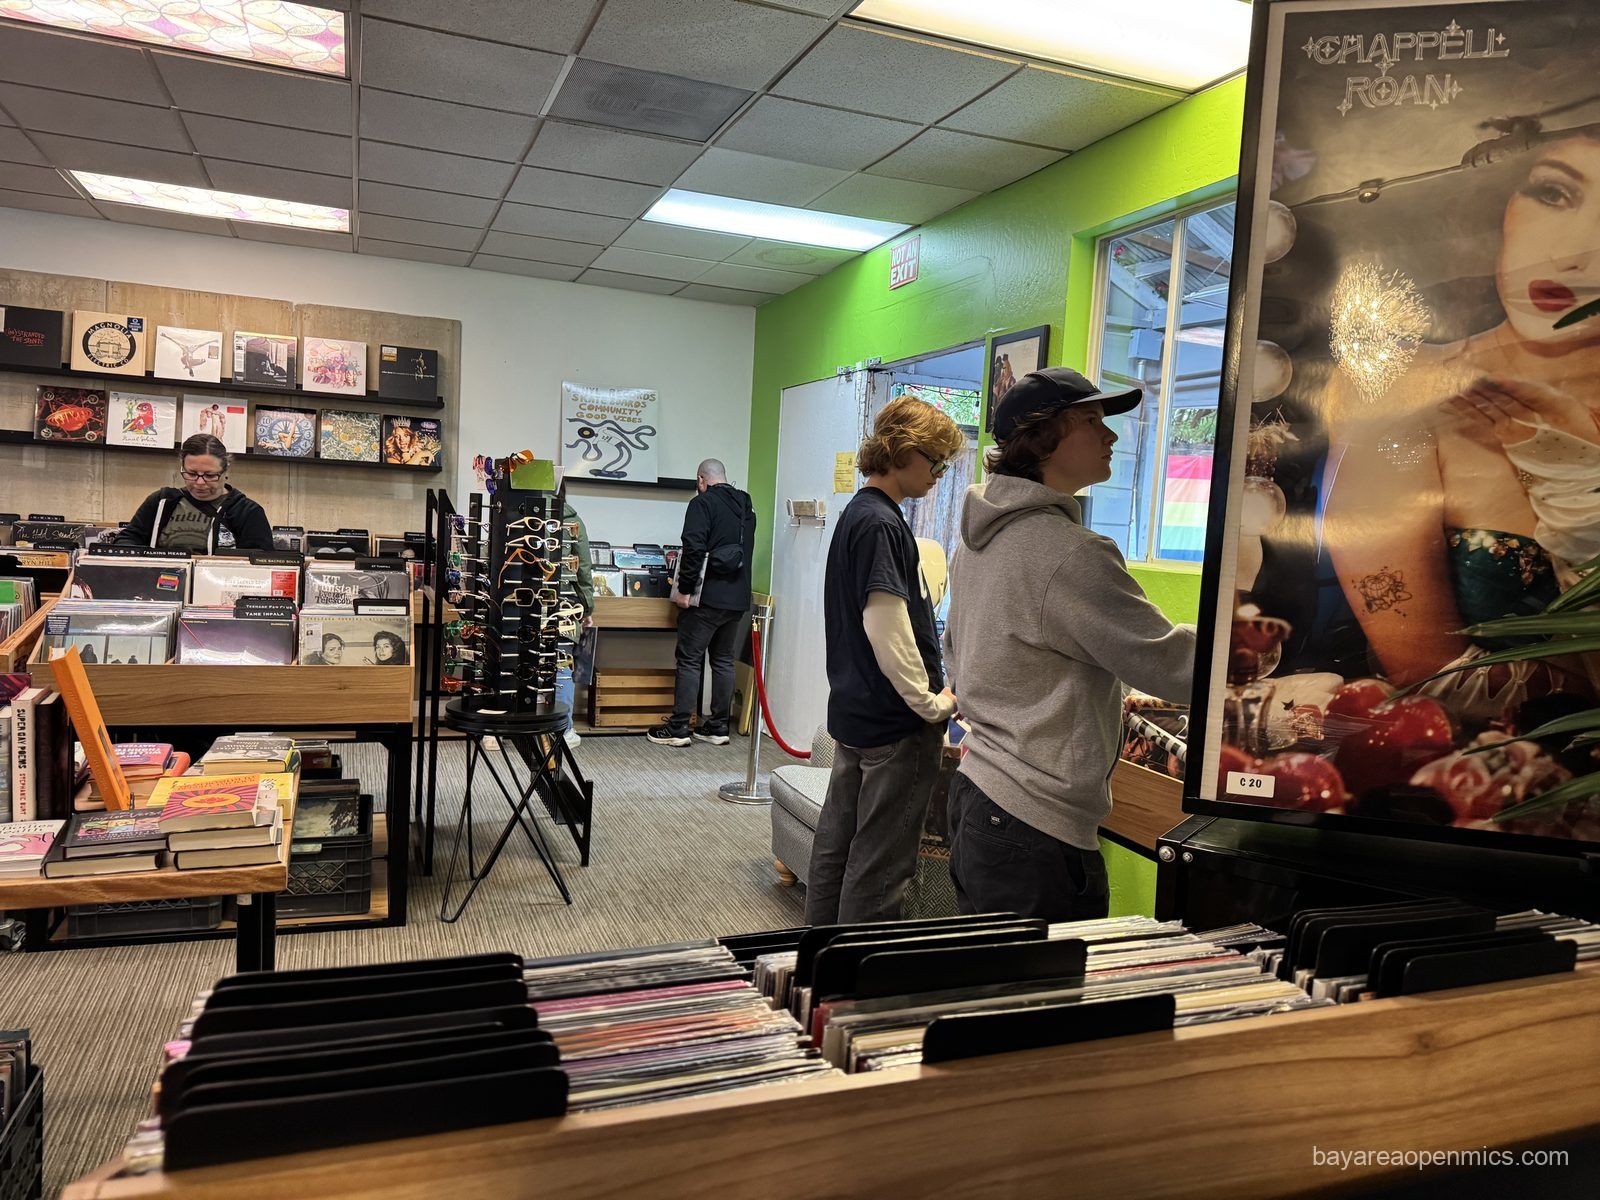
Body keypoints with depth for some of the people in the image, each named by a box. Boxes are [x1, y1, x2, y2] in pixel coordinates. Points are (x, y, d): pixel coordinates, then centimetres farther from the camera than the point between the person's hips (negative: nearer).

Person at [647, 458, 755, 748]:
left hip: (707, 597, -7)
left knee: (689, 660, -1)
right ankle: (718, 727, 15)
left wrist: (684, 589, -13)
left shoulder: (703, 503, -8)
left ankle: (678, 728, 1)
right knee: (724, 661, 12)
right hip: (738, 598, 7)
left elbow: (694, 549, -18)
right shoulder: (746, 506, 14)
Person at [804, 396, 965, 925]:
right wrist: (932, 703, -14)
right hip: (895, 723, -10)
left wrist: (925, 693, 17)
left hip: (853, 710, 10)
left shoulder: (857, 513, 12)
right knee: (879, 862, 1)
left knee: (836, 841, 18)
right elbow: (887, 631, -25)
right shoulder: (881, 524, -19)